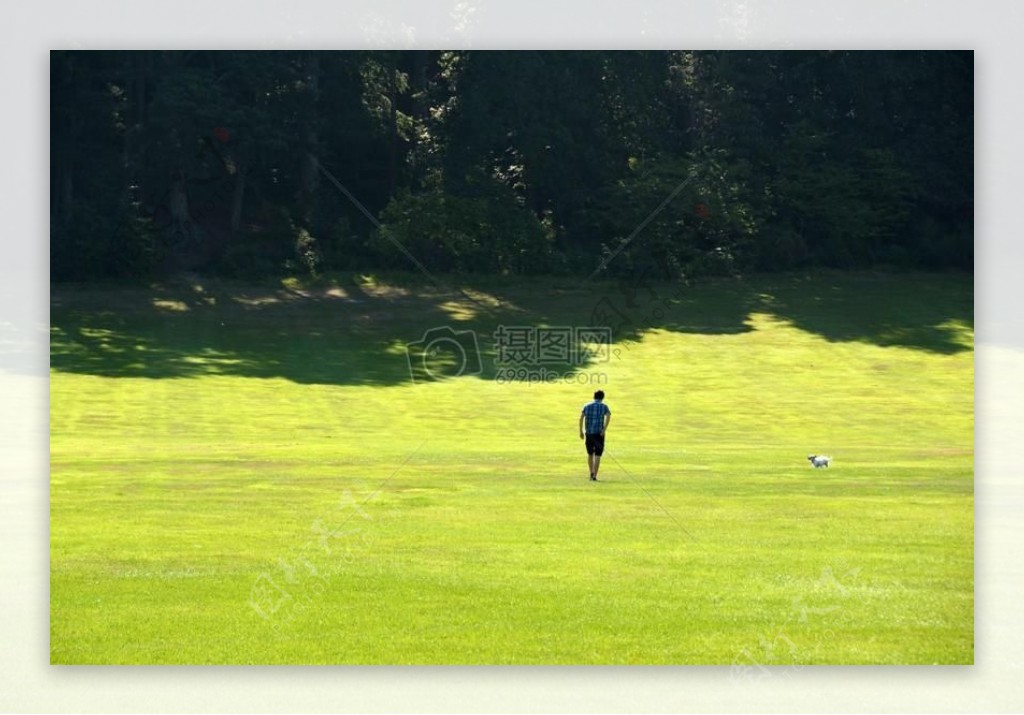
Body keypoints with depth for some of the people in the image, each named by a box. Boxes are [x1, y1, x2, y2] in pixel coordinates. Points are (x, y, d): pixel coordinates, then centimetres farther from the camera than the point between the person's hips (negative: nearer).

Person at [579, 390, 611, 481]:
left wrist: (581, 431, 3)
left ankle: (592, 473, 14)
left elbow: (581, 418, 0)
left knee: (590, 454, 21)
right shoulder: (604, 406, 3)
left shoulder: (587, 406, 10)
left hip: (589, 433, 2)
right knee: (597, 455, 2)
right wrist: (605, 429, -18)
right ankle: (594, 476, -6)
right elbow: (608, 416, -16)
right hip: (599, 433, -2)